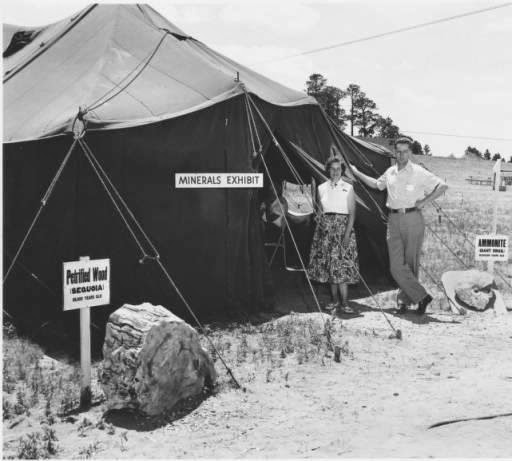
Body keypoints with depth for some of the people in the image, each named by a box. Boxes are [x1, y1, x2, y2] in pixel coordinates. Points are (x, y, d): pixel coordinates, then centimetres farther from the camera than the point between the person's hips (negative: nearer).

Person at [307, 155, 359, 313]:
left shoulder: (348, 188, 1)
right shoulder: (321, 188, 9)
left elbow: (352, 213, -3)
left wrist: (347, 233, -13)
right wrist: (320, 227, 4)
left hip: (343, 227, -3)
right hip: (326, 228, 3)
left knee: (342, 265, -9)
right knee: (329, 265, 4)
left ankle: (343, 303, -7)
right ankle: (334, 300, 14)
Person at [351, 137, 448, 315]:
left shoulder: (418, 172, -3)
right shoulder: (390, 172, 12)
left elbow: (442, 186, -3)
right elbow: (376, 184, 31)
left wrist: (424, 201, -9)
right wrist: (356, 173, 32)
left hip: (412, 219, -4)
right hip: (394, 220, 4)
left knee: (410, 262, 3)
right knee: (396, 265, -6)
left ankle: (404, 299, 14)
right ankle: (422, 297, 0)